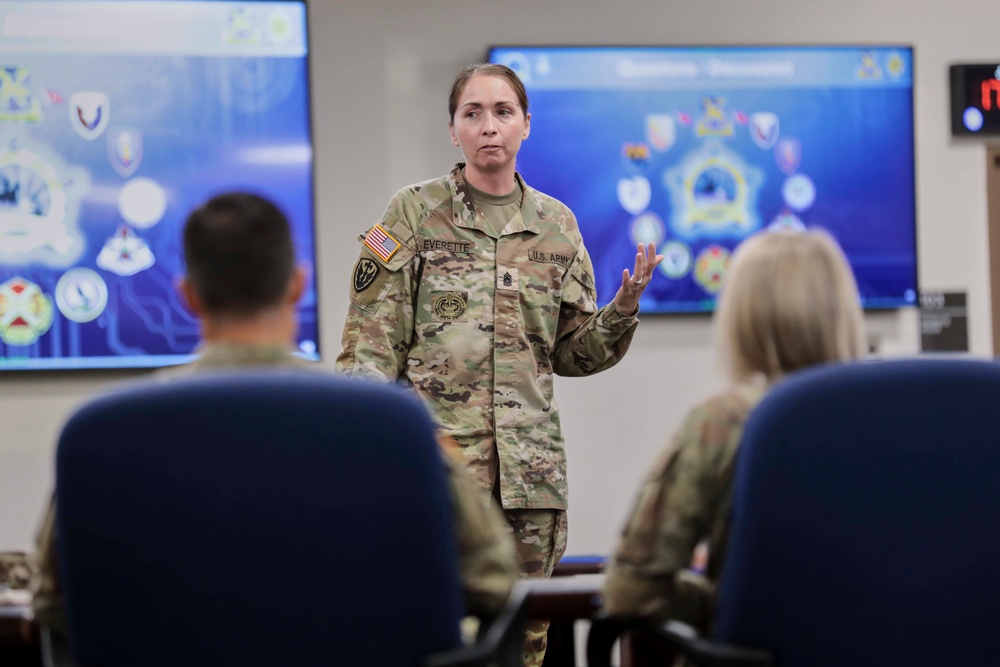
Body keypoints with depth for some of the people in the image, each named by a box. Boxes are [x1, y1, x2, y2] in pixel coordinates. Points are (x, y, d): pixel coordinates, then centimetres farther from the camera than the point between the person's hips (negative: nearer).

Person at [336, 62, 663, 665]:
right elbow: (372, 343, -1)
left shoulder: (557, 225, 12)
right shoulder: (415, 213, 2)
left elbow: (574, 353, 16)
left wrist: (624, 308, -2)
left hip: (529, 467, 4)